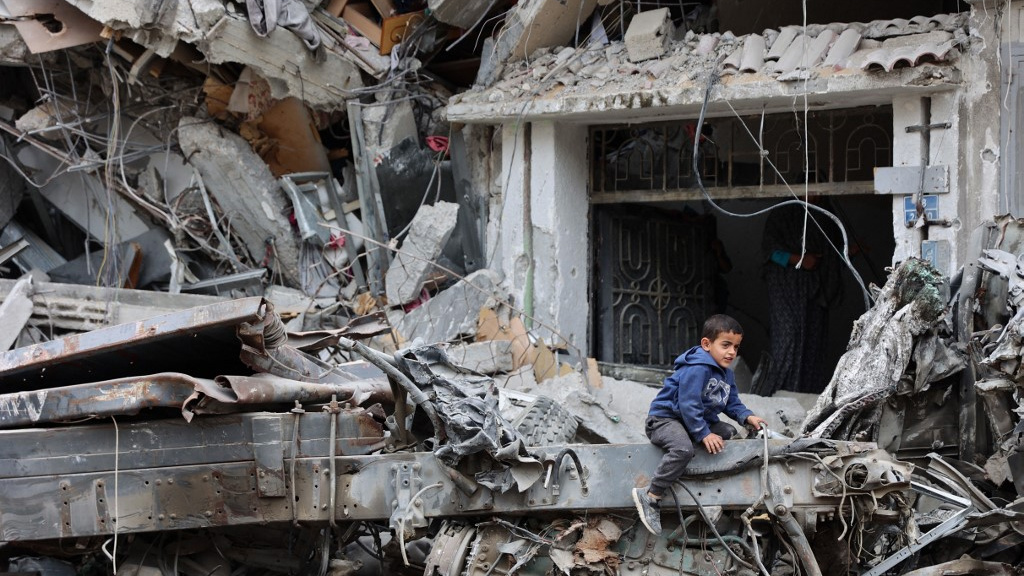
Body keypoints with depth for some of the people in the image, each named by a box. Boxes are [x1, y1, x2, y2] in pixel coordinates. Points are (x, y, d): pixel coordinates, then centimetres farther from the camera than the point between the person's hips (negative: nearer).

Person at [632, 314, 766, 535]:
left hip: (696, 420, 10)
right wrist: (704, 434, -27)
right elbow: (688, 404, -26)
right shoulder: (697, 368, -22)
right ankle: (649, 496, -32)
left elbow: (732, 402, 16)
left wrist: (747, 417, -3)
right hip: (664, 418, -10)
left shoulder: (726, 374, 11)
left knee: (728, 432, 6)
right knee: (683, 449, -36)